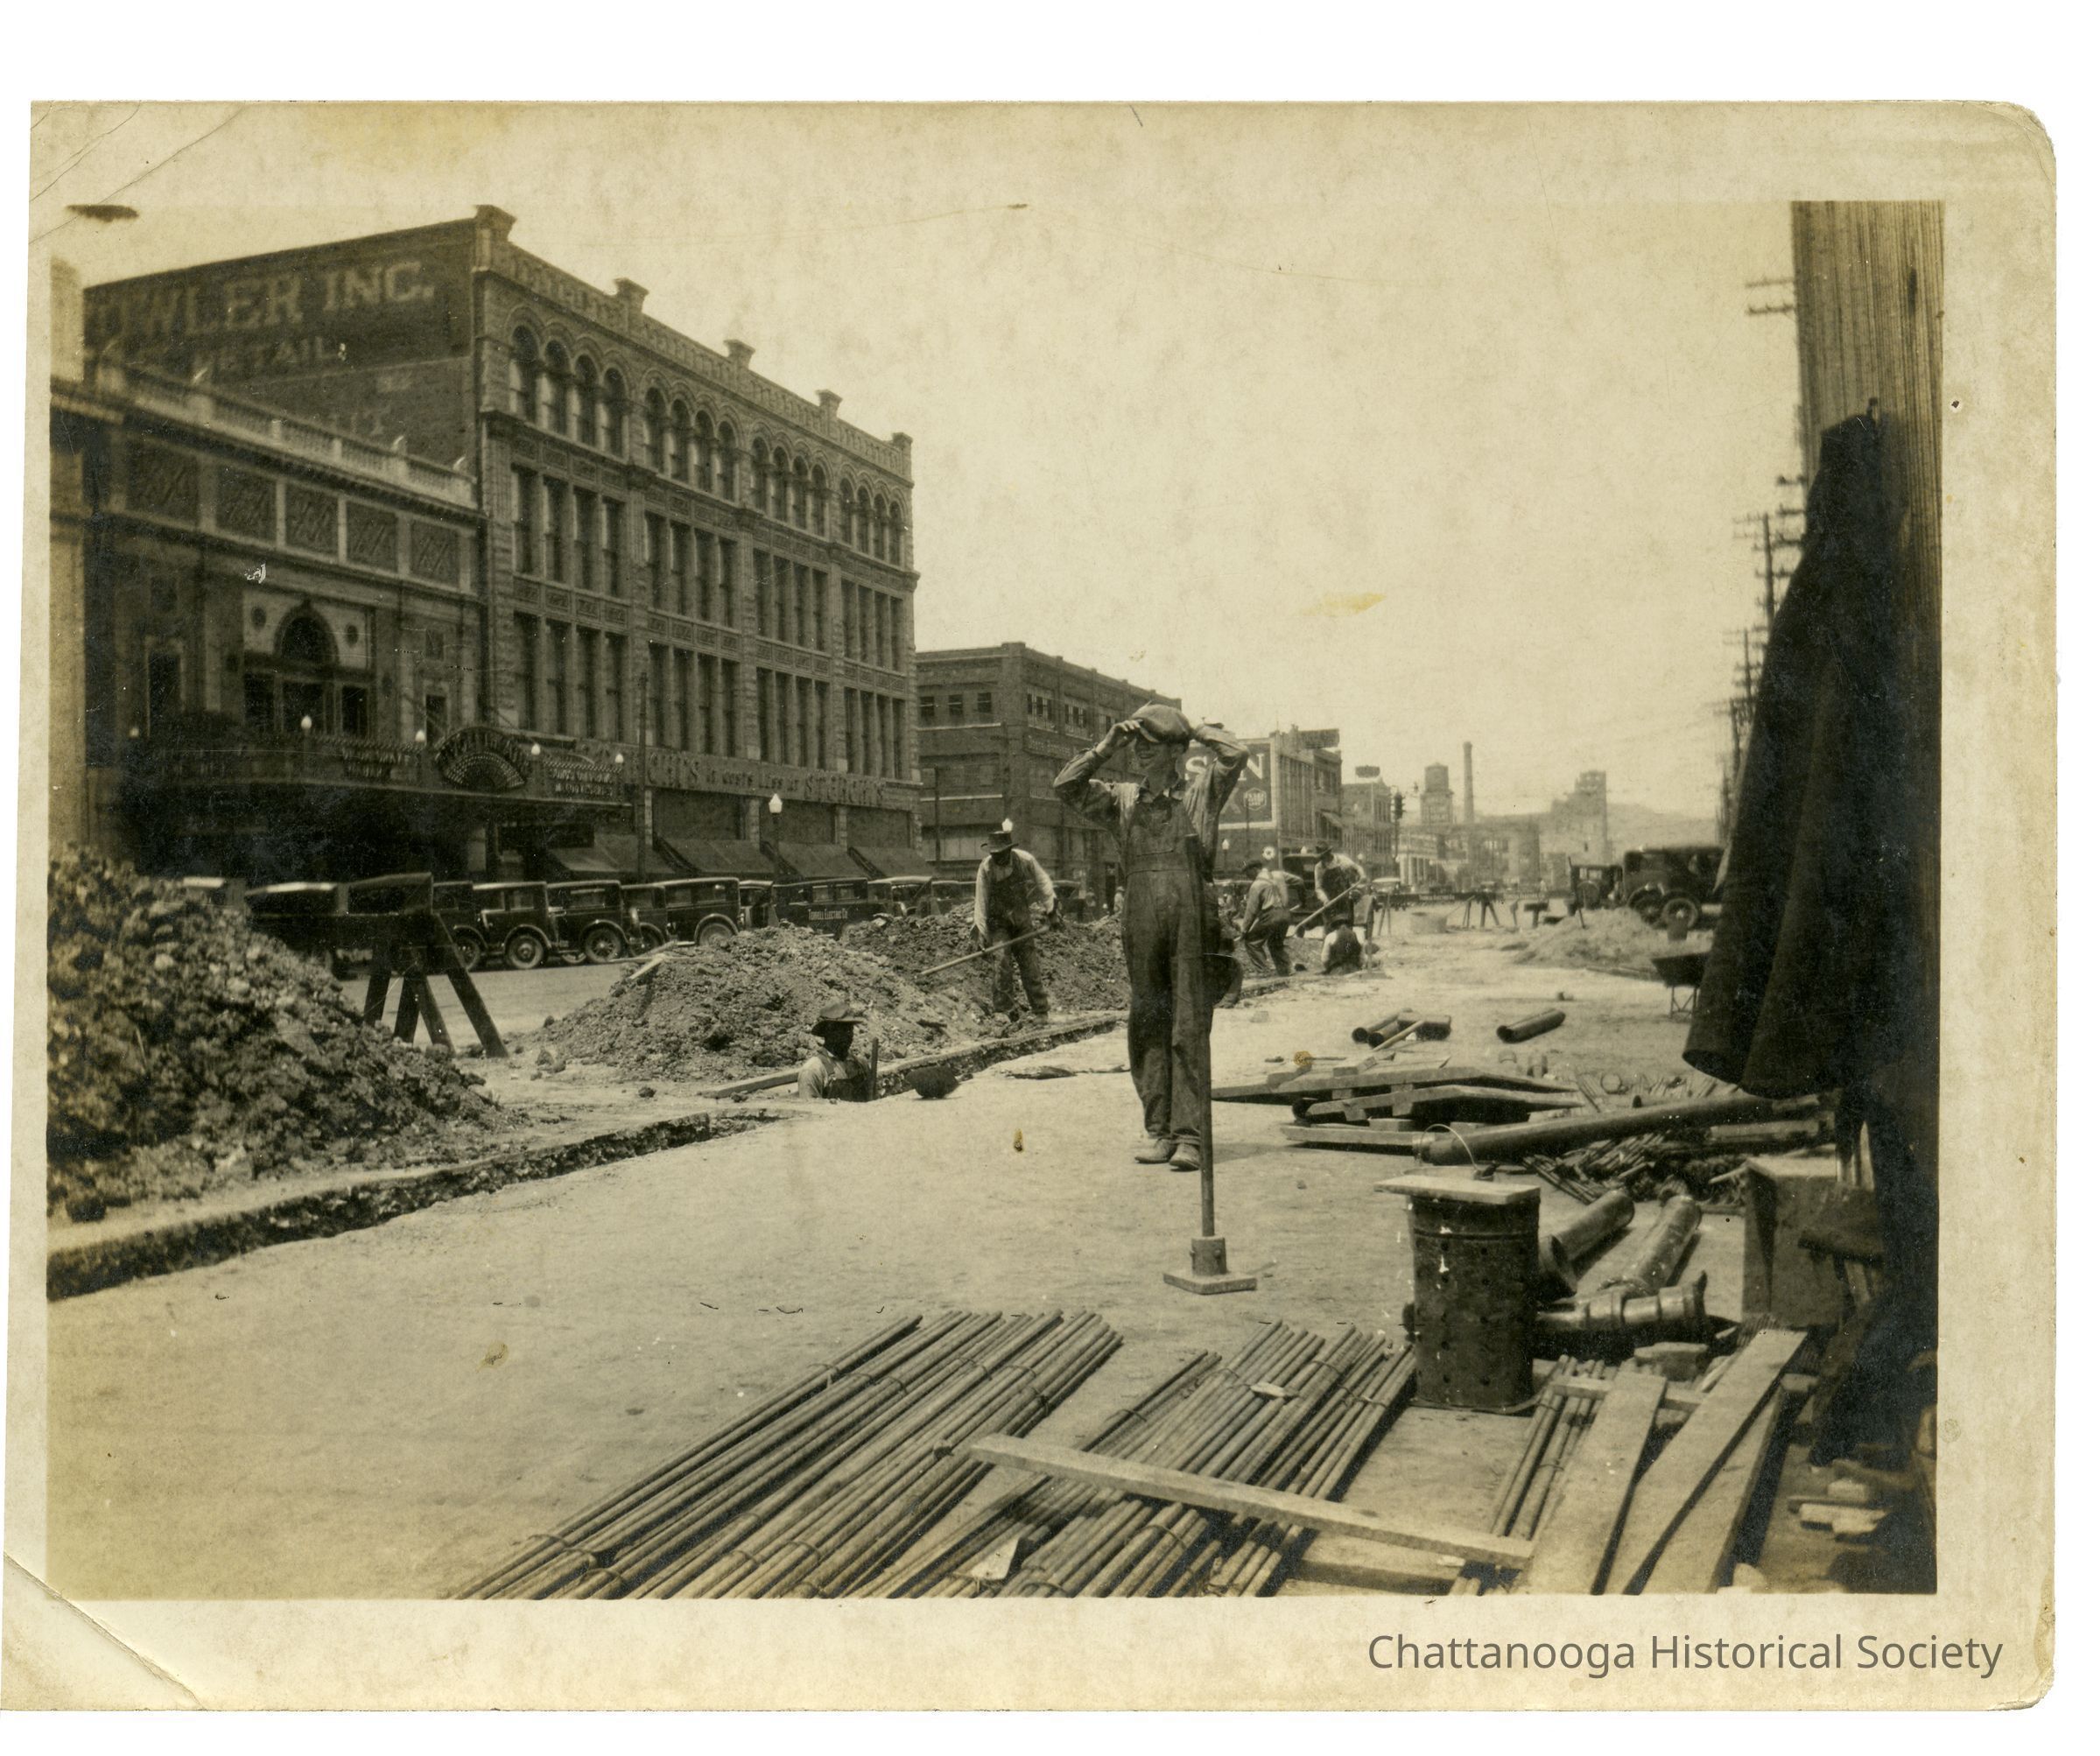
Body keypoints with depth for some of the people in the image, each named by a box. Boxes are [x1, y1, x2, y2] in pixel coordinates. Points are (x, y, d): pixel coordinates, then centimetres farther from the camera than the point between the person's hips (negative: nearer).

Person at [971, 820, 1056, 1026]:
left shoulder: (1026, 860, -13)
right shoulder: (985, 868, -16)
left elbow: (1044, 884, -1)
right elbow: (981, 901, -15)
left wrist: (1051, 909, -5)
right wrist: (981, 931, -18)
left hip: (1023, 921, 1)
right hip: (998, 922, -1)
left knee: (1030, 964, 1)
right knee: (1001, 958, -20)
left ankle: (1041, 1012, 10)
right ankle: (1004, 1007, -14)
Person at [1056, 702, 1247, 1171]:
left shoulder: (1201, 789, 10)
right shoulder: (1123, 798, 18)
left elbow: (1236, 754, -6)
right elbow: (1067, 786, 10)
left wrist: (1194, 731, 8)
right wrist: (1107, 746, 8)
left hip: (1192, 917, -3)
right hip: (1140, 919, 4)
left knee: (1190, 1030, -4)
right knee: (1147, 1028, 6)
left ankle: (1189, 1134, -3)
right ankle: (1158, 1128, 14)